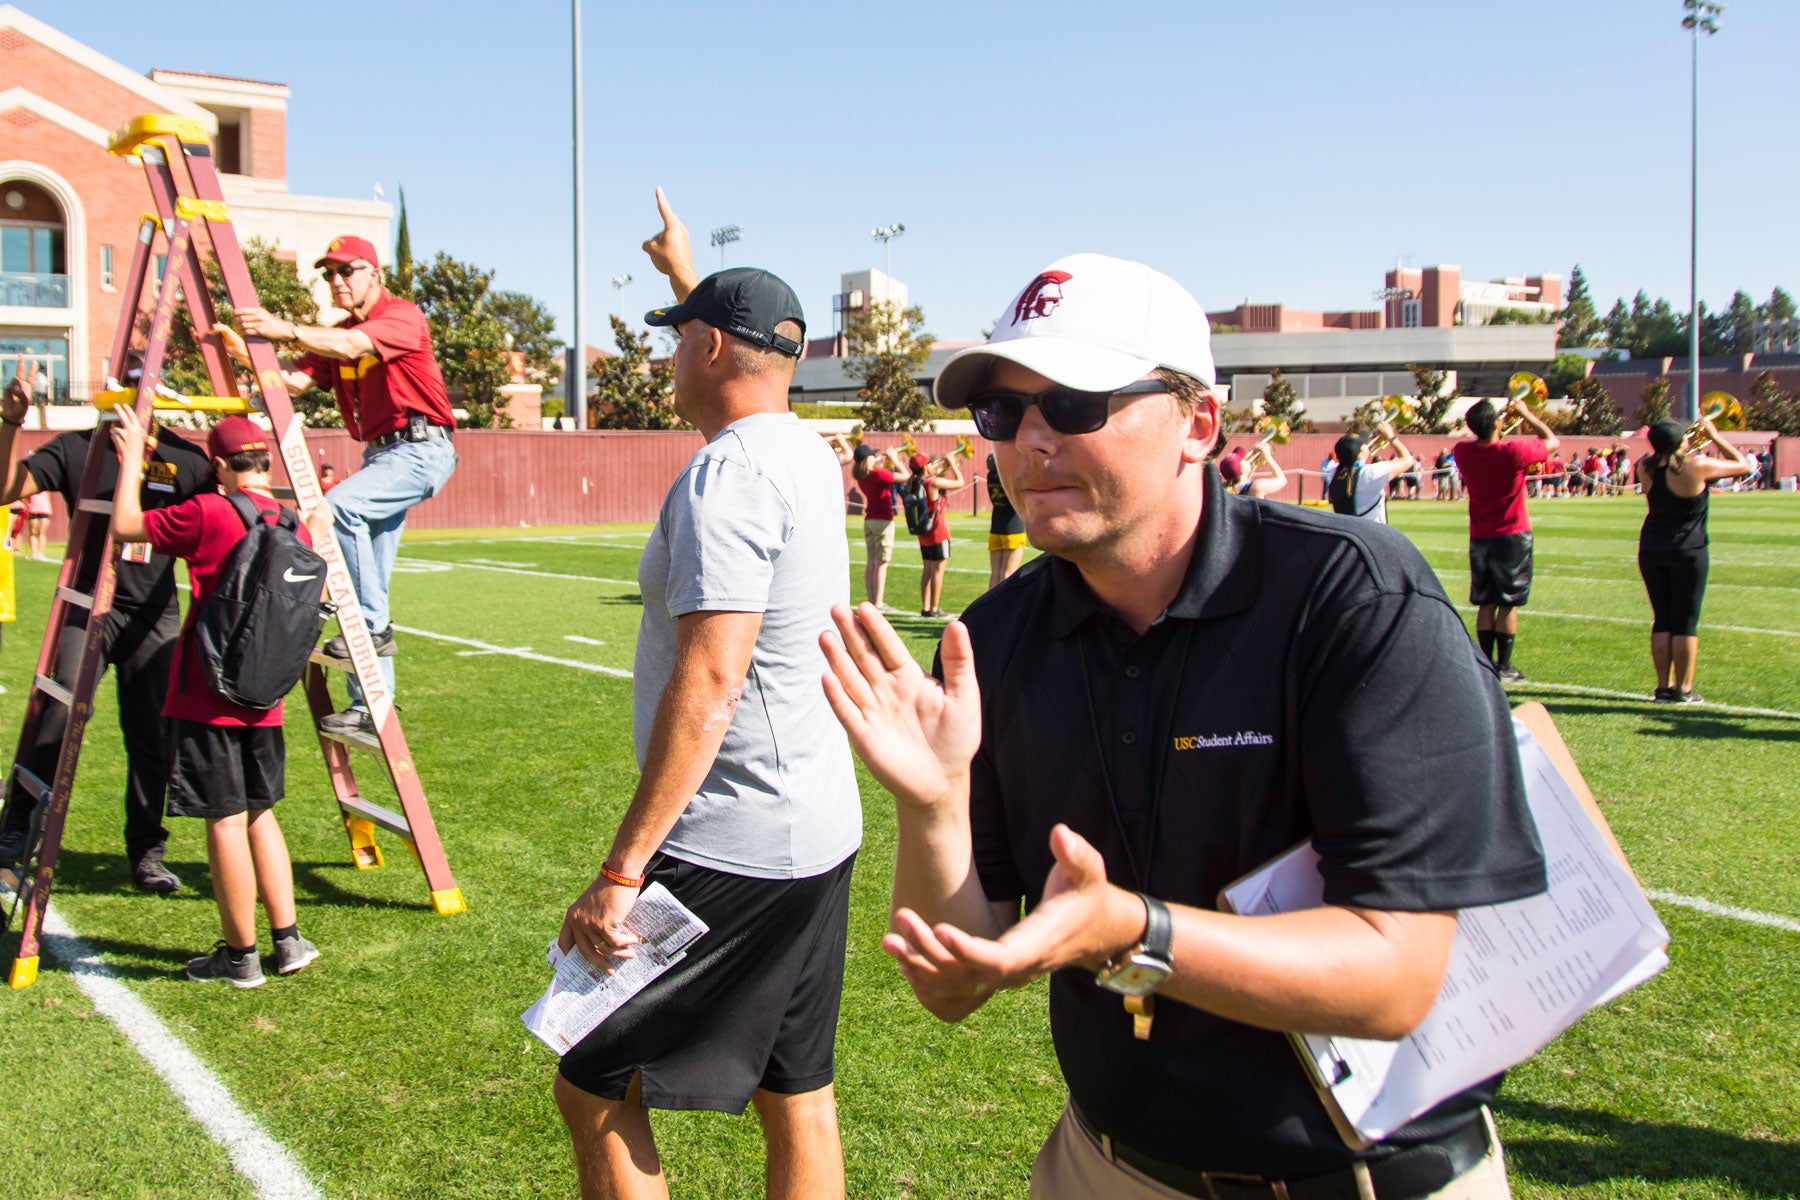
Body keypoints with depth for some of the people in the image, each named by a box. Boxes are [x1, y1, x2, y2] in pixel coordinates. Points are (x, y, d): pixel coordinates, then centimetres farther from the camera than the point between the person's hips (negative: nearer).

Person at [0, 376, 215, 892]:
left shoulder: (184, 458, 3)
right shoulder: (76, 448, 2)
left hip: (154, 616, 1)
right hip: (88, 605, -1)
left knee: (153, 737, 5)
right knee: (61, 711, -20)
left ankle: (147, 855, 17)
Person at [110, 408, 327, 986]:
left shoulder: (209, 513, -14)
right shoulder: (294, 526, 5)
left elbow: (126, 527, -6)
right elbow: (311, 592, 19)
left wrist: (131, 459, 5)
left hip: (207, 699, -6)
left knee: (226, 819, 1)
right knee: (259, 812, 17)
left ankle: (239, 955, 9)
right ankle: (287, 939, 17)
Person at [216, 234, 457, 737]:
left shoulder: (403, 317, -8)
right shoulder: (335, 335, 16)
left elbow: (352, 345, -27)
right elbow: (294, 377, 1)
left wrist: (286, 330, -39)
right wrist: (244, 352, -15)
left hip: (422, 448, -8)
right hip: (380, 454, 8)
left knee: (341, 504, -30)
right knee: (369, 579, 4)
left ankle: (372, 624, -20)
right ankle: (369, 708, 8)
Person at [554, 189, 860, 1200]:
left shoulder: (727, 476, -17)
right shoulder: (810, 457, 11)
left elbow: (709, 685, -24)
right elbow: (743, 355, 36)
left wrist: (621, 870, -23)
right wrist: (684, 270, 49)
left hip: (733, 847, -9)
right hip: (818, 831, 10)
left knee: (593, 1083, 2)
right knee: (797, 1094, 15)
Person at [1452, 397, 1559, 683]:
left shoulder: (1463, 451, -7)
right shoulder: (1513, 452, -19)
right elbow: (1552, 441, -2)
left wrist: (1505, 416, 14)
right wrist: (1526, 414, 5)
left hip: (1480, 538, 4)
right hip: (1512, 536, -4)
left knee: (1485, 604, 9)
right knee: (1509, 604, 1)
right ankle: (1504, 667, 3)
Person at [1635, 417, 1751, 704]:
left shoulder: (1646, 467, -2)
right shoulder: (1697, 466, -16)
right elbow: (1743, 465, -3)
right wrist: (1714, 437, 2)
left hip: (1651, 550, 5)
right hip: (1688, 551, -4)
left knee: (1662, 620, 11)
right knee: (1685, 622, 1)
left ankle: (1663, 687, 10)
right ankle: (1683, 690, 3)